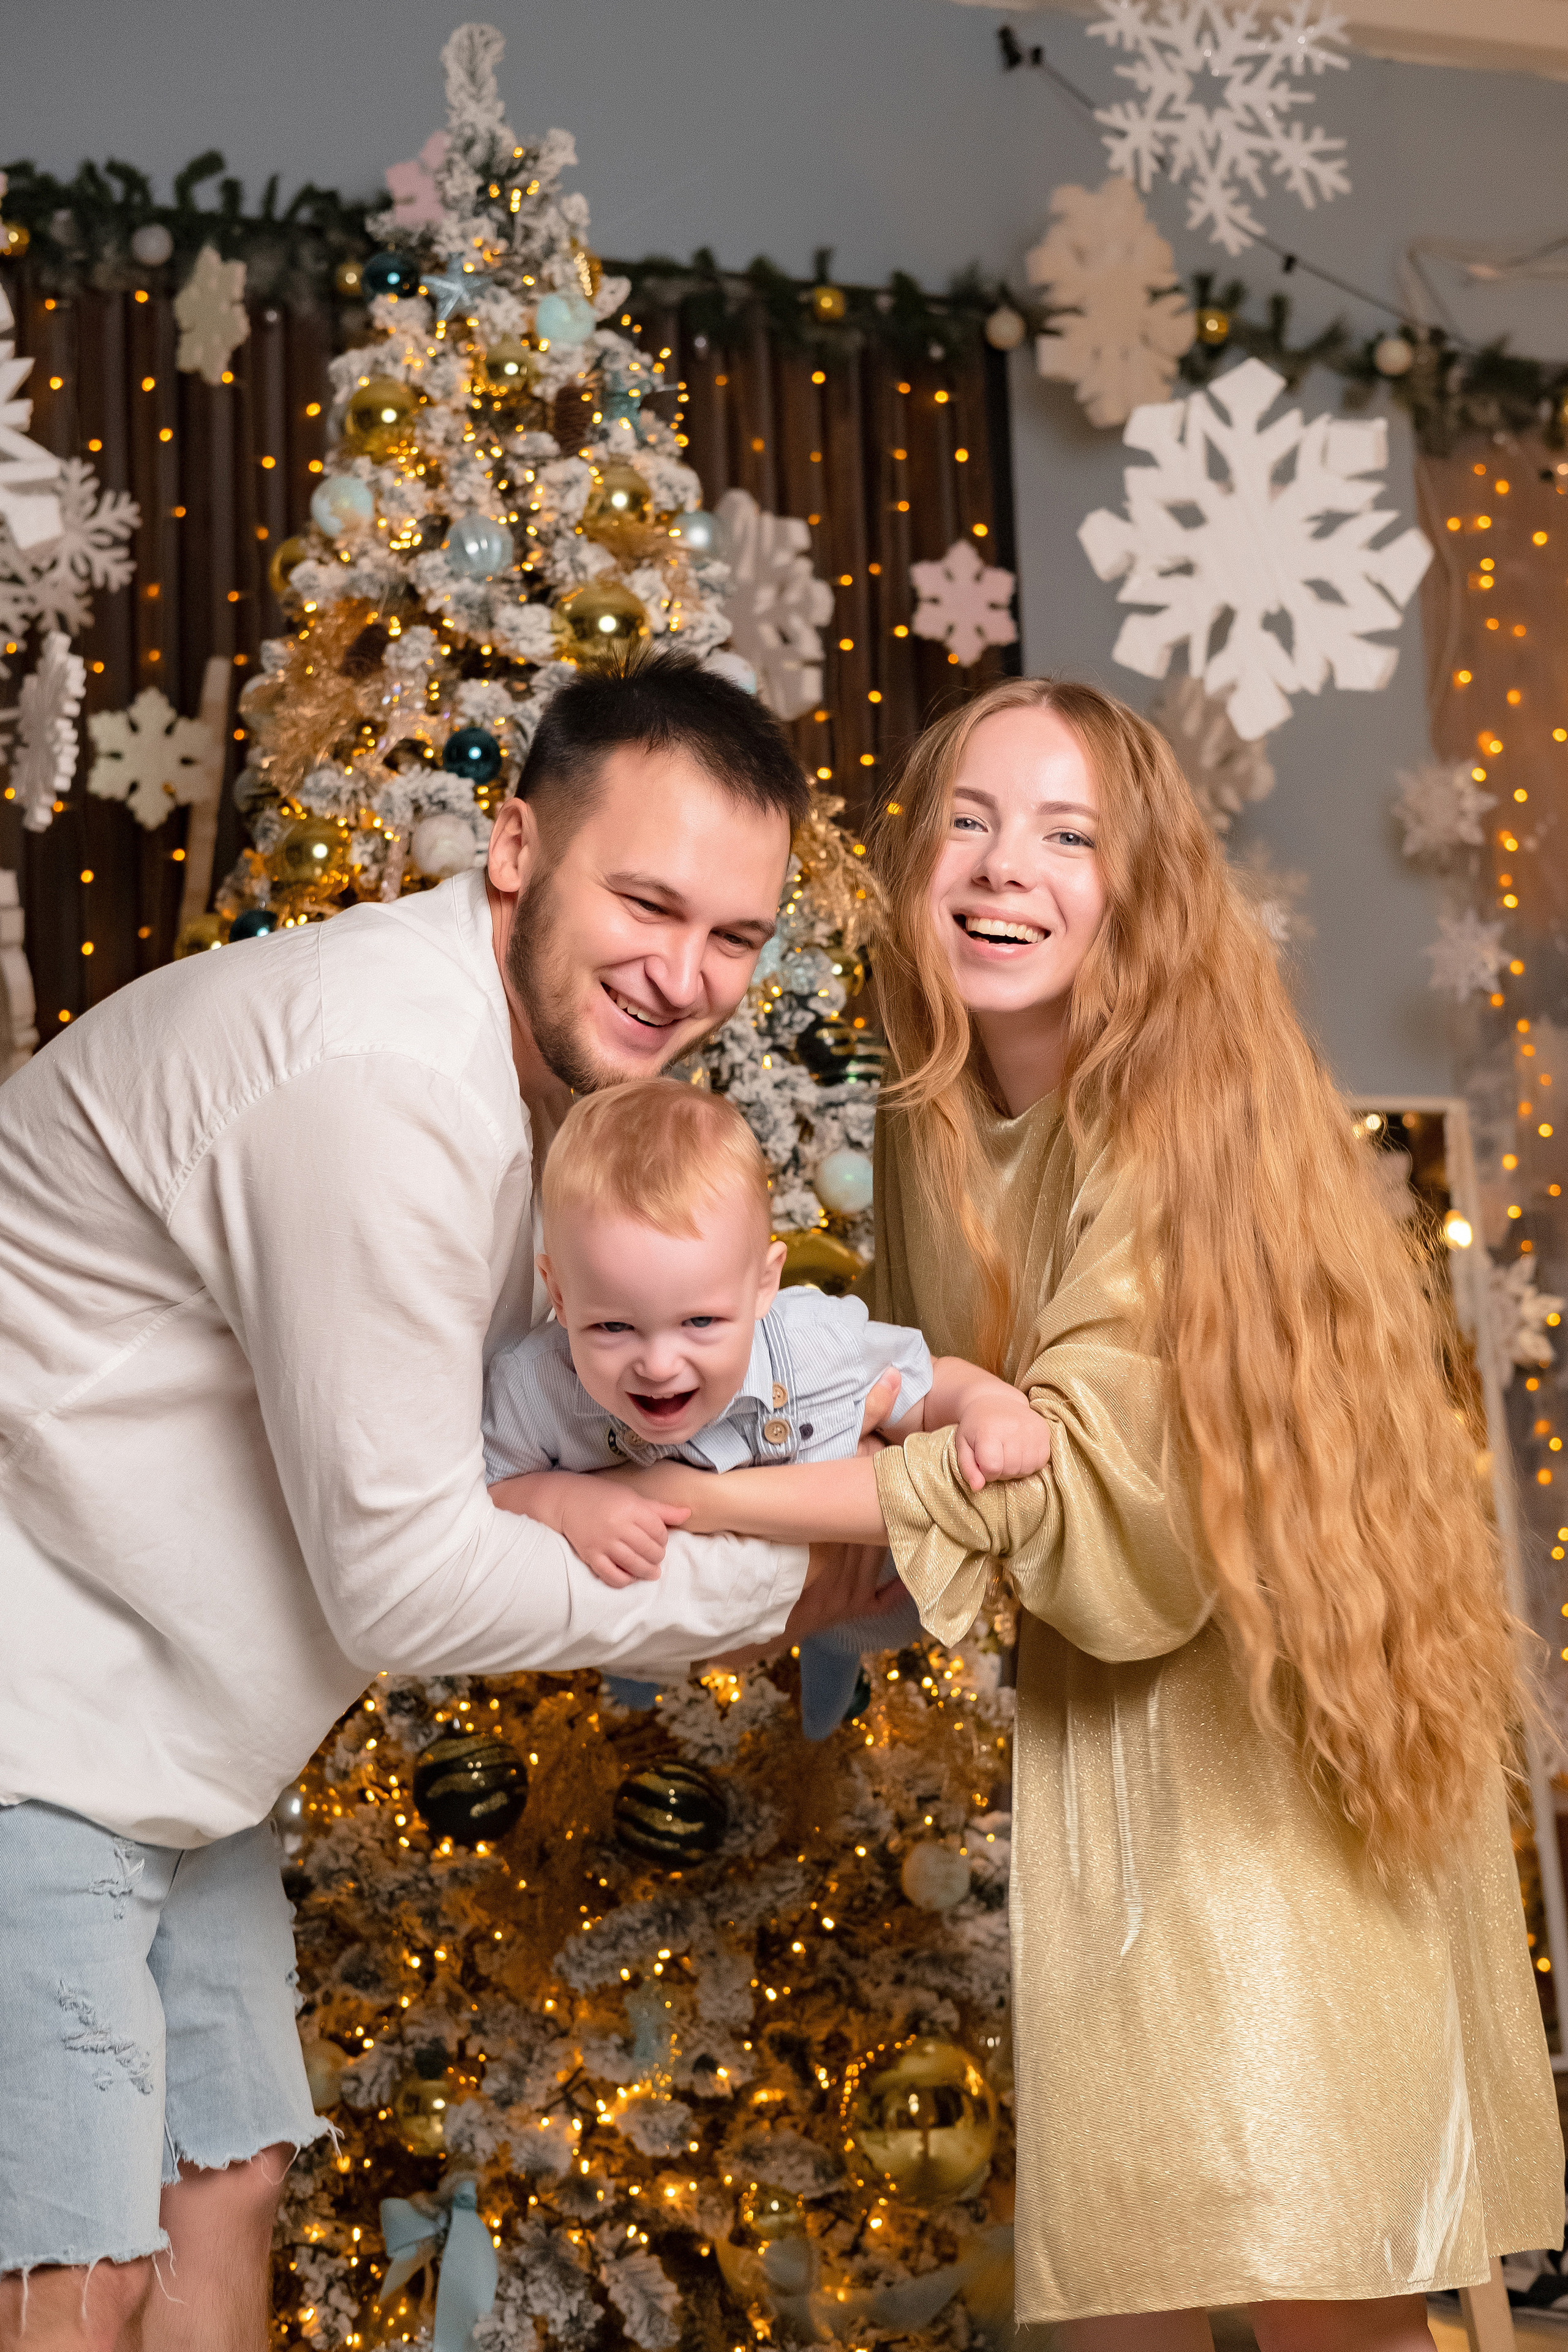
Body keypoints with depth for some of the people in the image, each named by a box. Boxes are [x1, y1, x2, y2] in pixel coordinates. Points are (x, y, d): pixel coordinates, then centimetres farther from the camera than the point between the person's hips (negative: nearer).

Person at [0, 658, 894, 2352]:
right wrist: (775, 1587, -13)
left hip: (162, 1730, 10)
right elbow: (405, 1579, -24)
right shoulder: (376, 1071, -27)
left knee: (223, 2182, 17)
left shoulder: (557, 1054, 4)